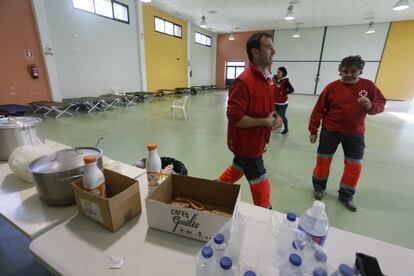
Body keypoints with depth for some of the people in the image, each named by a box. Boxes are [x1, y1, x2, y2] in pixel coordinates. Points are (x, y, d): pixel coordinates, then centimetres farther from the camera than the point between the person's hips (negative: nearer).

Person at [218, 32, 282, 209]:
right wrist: (265, 122, -20)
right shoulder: (244, 81, -24)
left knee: (238, 168, 27)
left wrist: (276, 116, -3)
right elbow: (234, 118, -27)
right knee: (261, 186, 6)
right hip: (246, 142, -9)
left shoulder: (267, 78, 6)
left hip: (255, 140, 9)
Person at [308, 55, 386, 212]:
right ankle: (318, 187, 29)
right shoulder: (332, 87, -7)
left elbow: (381, 105, 4)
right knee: (323, 160, 7)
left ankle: (346, 195, 28)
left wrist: (371, 106, -21)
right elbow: (318, 110, -5)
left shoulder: (368, 85, -1)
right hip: (330, 131, -2)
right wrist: (313, 130, -6)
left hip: (355, 134, 2)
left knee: (354, 166, 7)